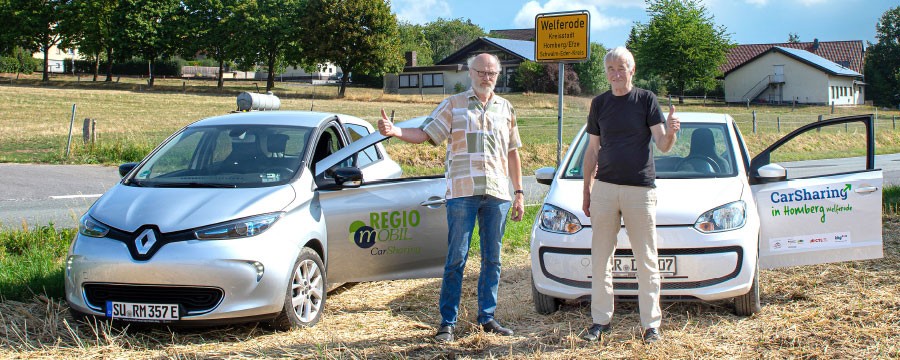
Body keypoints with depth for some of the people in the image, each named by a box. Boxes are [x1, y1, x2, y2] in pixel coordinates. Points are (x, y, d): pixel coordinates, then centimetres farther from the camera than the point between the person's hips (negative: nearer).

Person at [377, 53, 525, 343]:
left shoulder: (506, 109, 15)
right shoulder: (454, 105, 4)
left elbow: (512, 153, 19)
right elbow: (425, 133, -4)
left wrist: (519, 193, 15)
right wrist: (393, 131, -23)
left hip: (497, 193, 4)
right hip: (462, 191, -3)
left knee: (492, 259, 7)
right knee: (456, 259, -4)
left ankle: (487, 317, 17)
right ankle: (447, 322, 1)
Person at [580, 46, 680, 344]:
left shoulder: (646, 99, 0)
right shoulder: (599, 103, 10)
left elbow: (662, 146, -5)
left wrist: (670, 132, -28)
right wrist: (587, 191, 12)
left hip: (640, 188, -3)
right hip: (605, 186, 3)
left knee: (646, 260, 1)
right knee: (601, 258, 6)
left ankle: (651, 323, 6)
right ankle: (600, 320, 14)